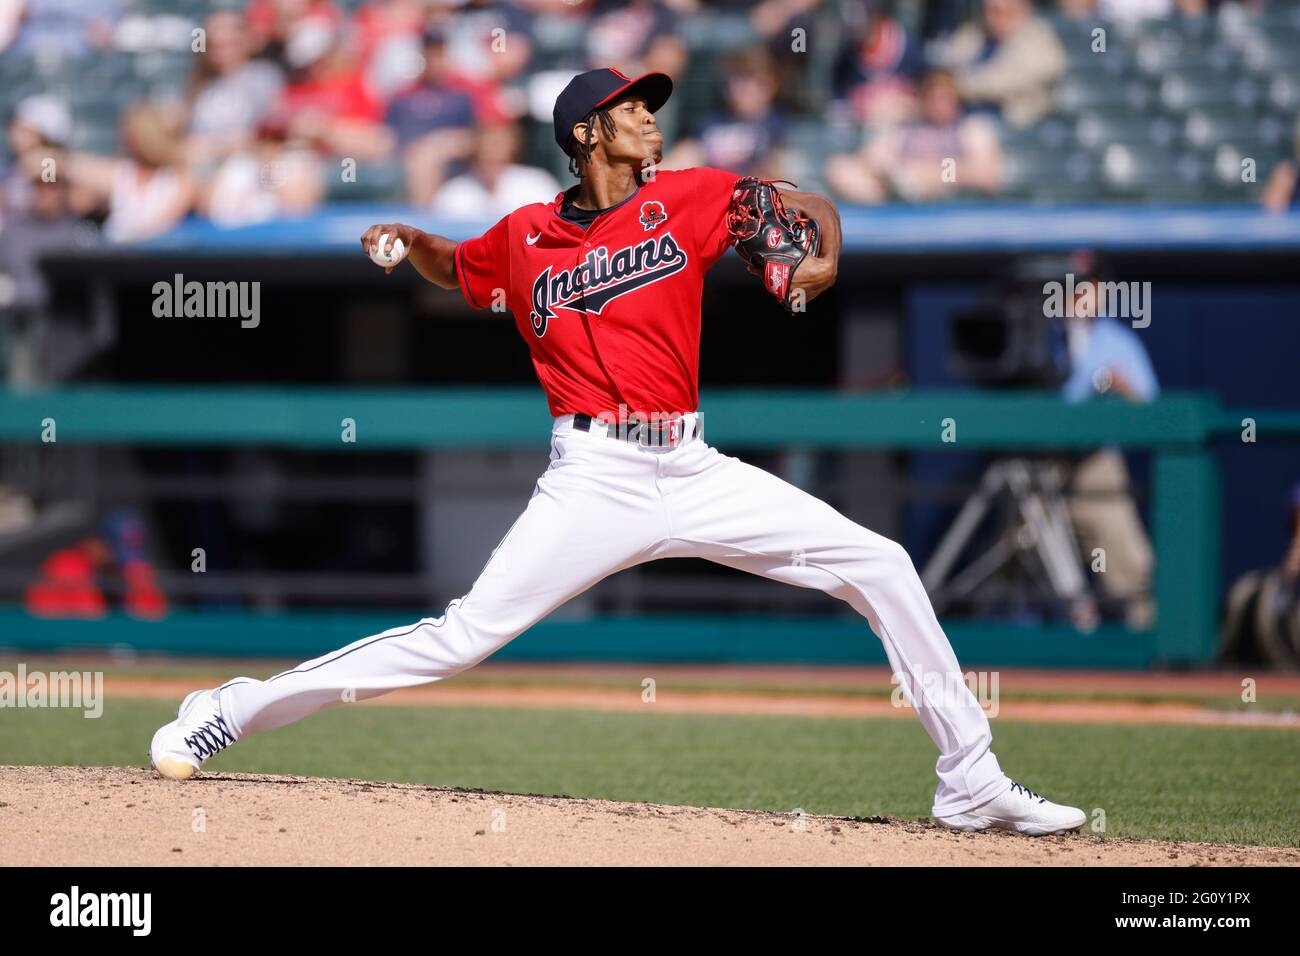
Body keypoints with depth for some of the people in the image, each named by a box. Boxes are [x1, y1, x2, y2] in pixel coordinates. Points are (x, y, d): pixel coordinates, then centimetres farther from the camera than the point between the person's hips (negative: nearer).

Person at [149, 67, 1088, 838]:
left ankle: (971, 781, 6)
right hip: (596, 481, -3)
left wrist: (823, 258, -8)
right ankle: (233, 711, -6)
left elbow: (812, 203, 13)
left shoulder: (685, 198, 7)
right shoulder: (524, 237, 6)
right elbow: (456, 269, 27)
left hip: (695, 472, 3)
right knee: (464, 635, -15)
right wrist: (409, 239, 6)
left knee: (881, 565, -2)